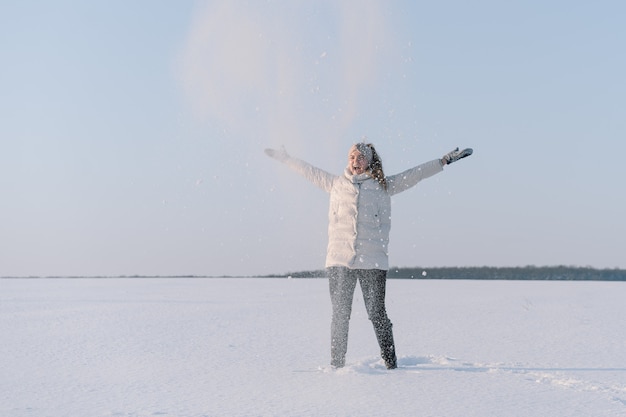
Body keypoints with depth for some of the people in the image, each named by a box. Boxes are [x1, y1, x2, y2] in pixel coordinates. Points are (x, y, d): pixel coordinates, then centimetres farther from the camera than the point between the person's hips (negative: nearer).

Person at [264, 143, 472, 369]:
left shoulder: (383, 186, 10)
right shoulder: (336, 184, 15)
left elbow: (416, 174, 13)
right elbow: (309, 171, 27)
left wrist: (445, 160, 11)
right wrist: (285, 157, 33)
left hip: (373, 261, -1)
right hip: (339, 259, 2)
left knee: (377, 314, -1)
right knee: (340, 314, 2)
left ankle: (391, 363, 9)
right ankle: (336, 365, 10)